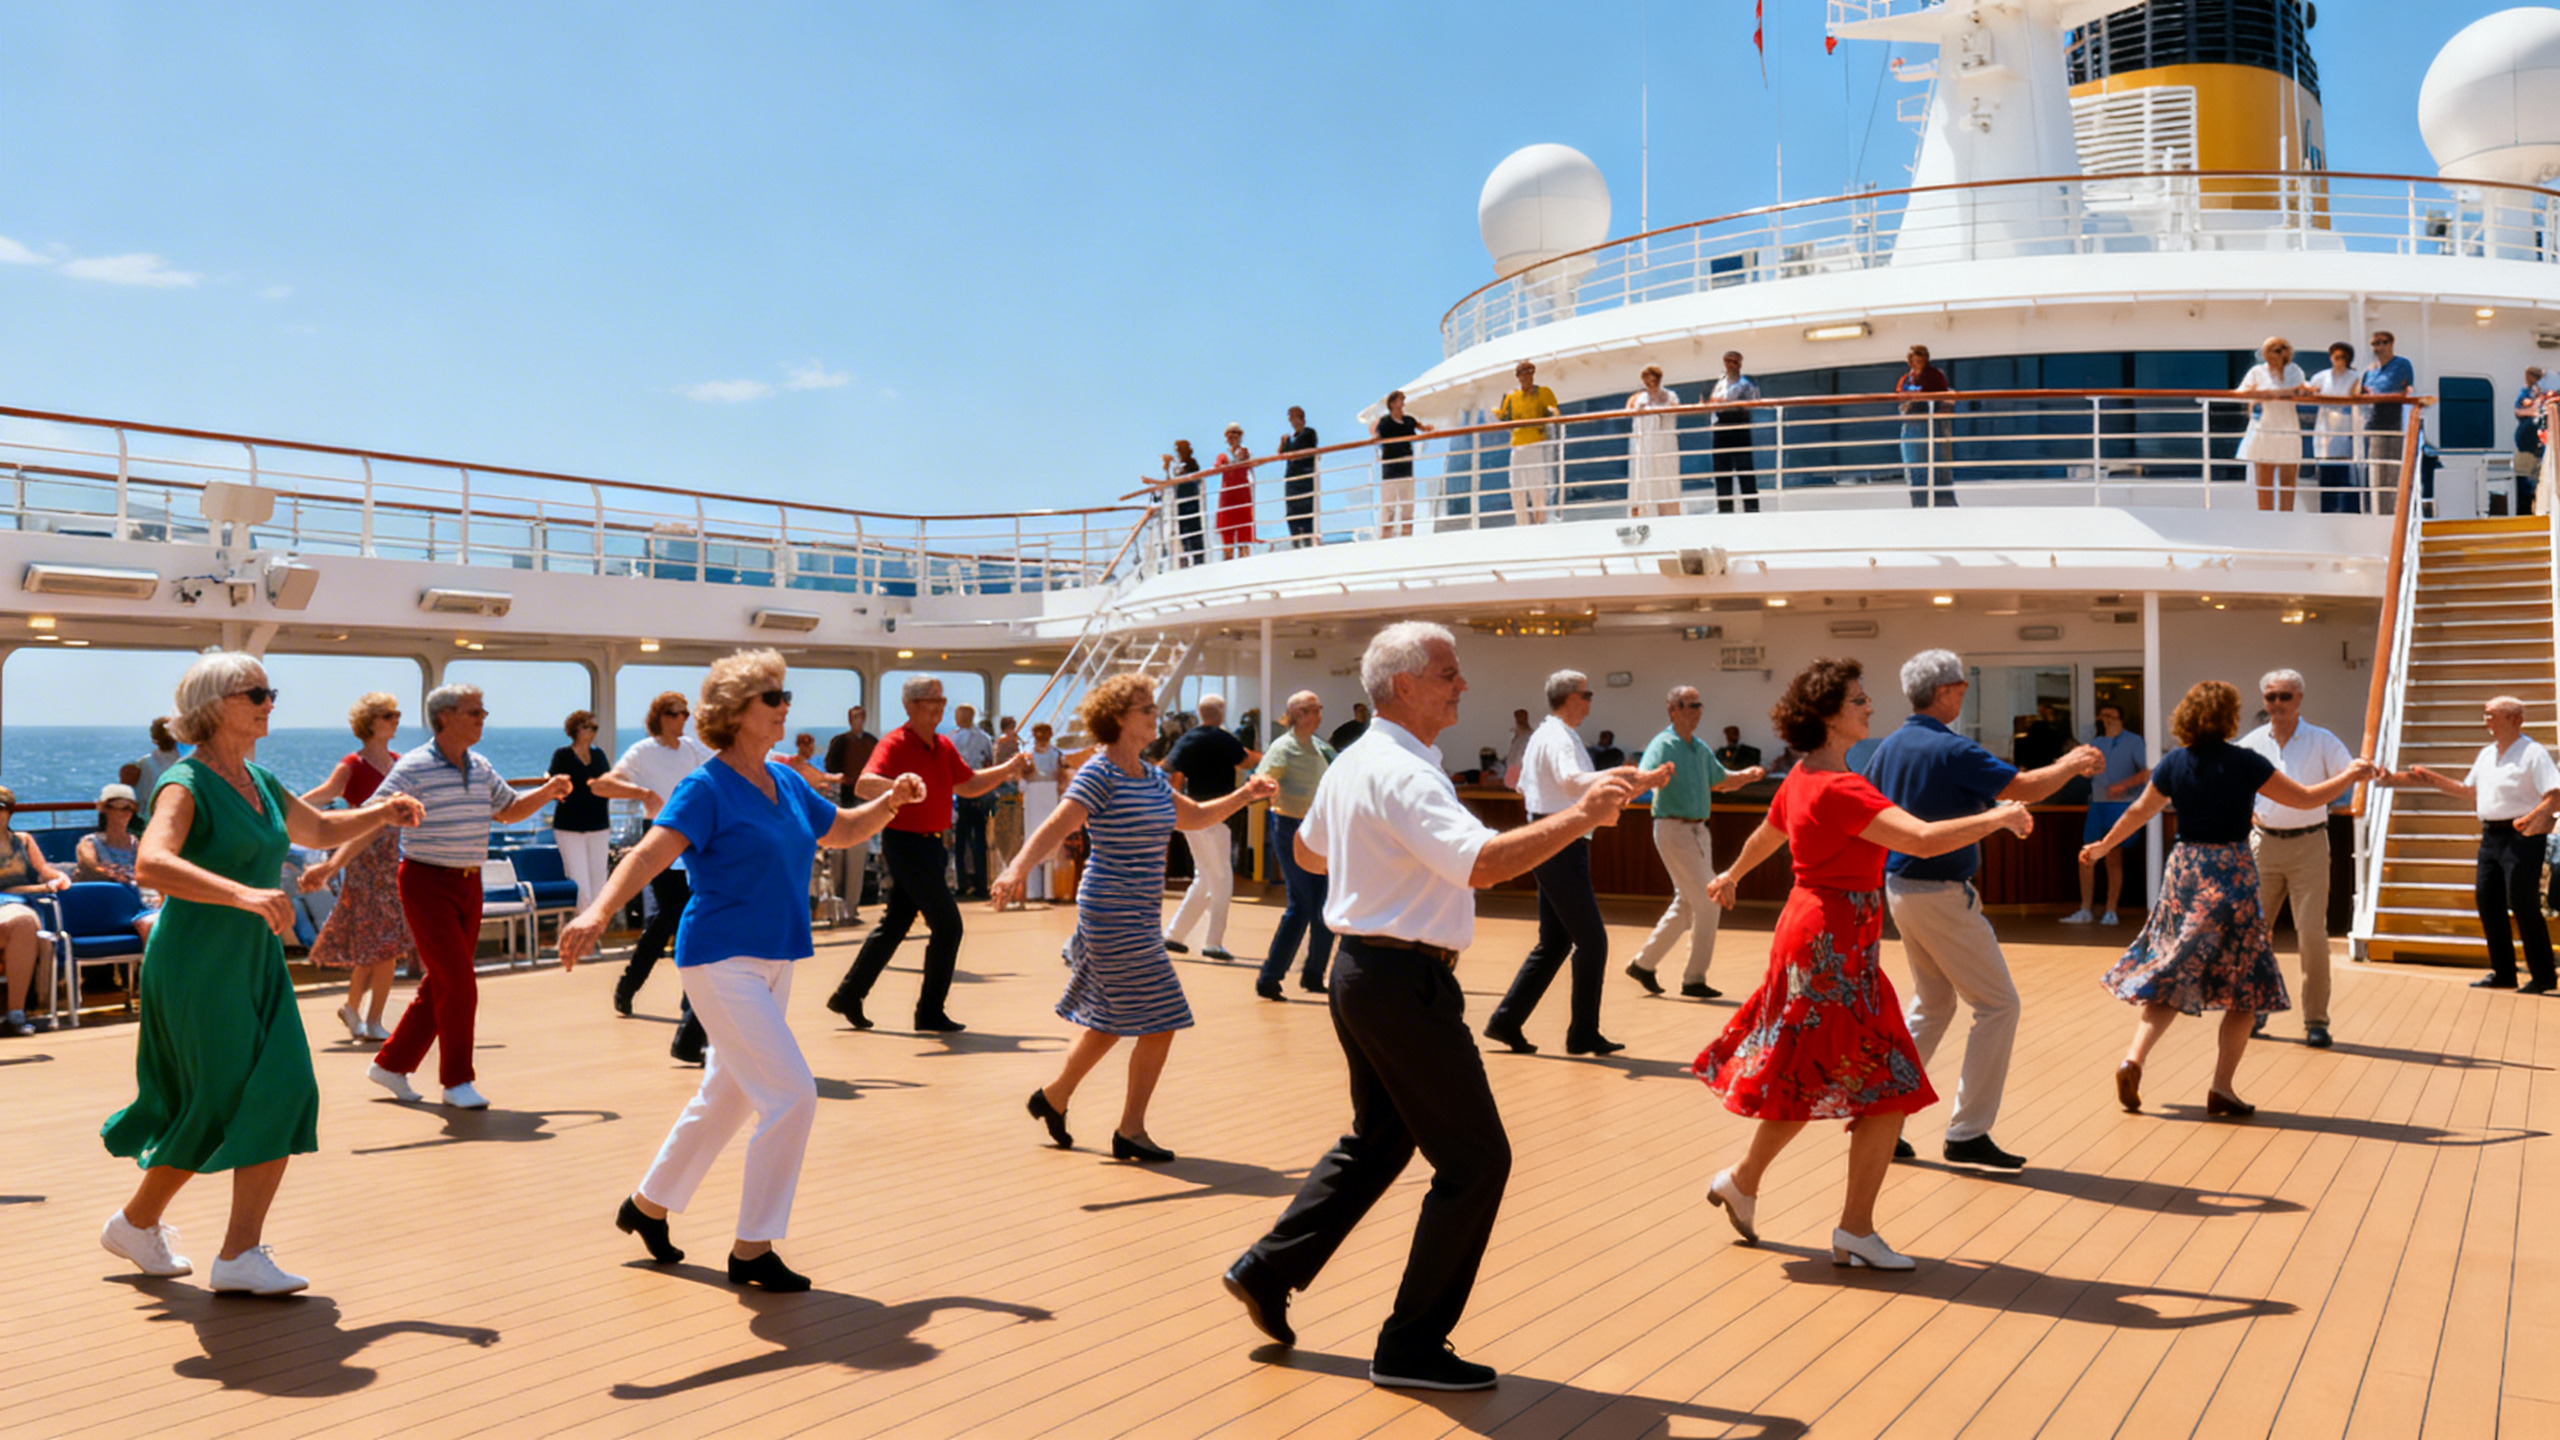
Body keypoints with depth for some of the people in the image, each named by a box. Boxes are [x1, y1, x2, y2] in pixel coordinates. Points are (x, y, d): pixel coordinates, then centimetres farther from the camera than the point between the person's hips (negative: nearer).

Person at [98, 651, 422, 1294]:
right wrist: (244, 894, -44)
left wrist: (380, 813, 10)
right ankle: (135, 1223, 25)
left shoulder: (258, 781, 11)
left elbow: (320, 830, 28)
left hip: (255, 963, 8)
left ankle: (241, 1255, 0)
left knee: (284, 1096, -4)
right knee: (215, 1109, -1)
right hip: (196, 967, -8)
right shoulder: (186, 782, -14)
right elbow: (150, 863, -32)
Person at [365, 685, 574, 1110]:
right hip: (427, 883, -7)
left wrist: (547, 792, 6)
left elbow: (509, 810, 23)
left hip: (468, 884, 7)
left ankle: (391, 1063, 26)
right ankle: (457, 1081, 2)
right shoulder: (413, 768, -12)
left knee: (441, 984, 12)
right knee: (459, 981, -10)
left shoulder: (481, 767, 9)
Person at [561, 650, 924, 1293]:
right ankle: (752, 1251, -1)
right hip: (722, 961, -8)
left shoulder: (787, 781, 9)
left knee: (727, 1097, 19)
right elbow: (649, 854, -27)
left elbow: (839, 829, 23)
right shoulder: (705, 788, -13)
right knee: (793, 1096, -13)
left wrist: (890, 801, 5)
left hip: (773, 962, 8)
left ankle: (647, 1205, 40)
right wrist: (599, 911, -44)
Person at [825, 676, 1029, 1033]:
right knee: (947, 925, -8)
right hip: (905, 842, -9)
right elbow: (863, 785, -29)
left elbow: (969, 784, 20)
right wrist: (897, 786, -49)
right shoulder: (896, 744, -15)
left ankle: (849, 995, 24)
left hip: (929, 844, 9)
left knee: (895, 924, 14)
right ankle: (930, 1013, 2)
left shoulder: (943, 746, 11)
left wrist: (1009, 768, 8)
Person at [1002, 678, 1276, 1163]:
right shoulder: (1100, 773, -14)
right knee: (1159, 1023, -7)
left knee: (1111, 1021, 18)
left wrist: (1245, 794, 13)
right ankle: (1130, 1132, 6)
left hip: (1139, 917, 9)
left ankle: (1053, 1097, 35)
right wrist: (1017, 868, -40)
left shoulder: (1152, 777, 12)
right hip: (1115, 916, -9)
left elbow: (1195, 817, 24)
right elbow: (1057, 827, -25)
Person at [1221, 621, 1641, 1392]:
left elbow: (1307, 850, 25)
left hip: (1359, 965, 10)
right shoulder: (1405, 776, -21)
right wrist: (1579, 816, -28)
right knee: (1476, 1160, 1)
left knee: (1377, 1140, 25)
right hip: (1404, 980, -10)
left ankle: (1268, 1269, 28)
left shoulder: (1350, 763, 10)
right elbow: (1483, 862, -34)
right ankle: (1411, 1346, 9)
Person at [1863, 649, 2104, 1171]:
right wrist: (2072, 764, 1)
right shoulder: (1951, 750, -17)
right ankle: (1968, 1133, 0)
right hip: (1941, 896, -9)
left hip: (1900, 888, 9)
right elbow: (2025, 787, -17)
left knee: (1932, 1006, 19)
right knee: (1998, 1005, 0)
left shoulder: (1889, 747, 8)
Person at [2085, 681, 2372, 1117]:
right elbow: (2307, 799, -2)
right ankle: (2221, 1088, 4)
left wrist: (2102, 847, 29)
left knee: (2170, 977, 12)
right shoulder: (2246, 764, -9)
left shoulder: (2174, 764, 2)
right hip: (2232, 874, -4)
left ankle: (2134, 1059, -6)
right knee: (2246, 986, 8)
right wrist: (2352, 775, 14)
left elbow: (2139, 811, 14)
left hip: (2184, 871, 4)